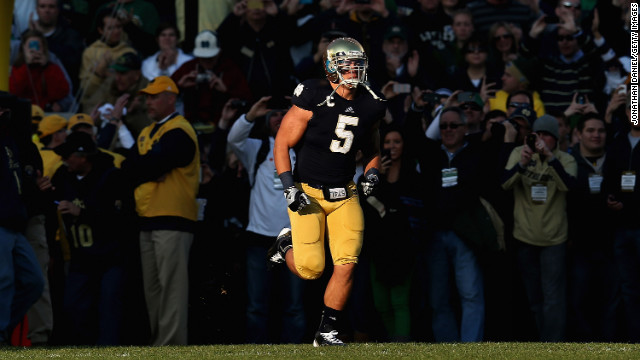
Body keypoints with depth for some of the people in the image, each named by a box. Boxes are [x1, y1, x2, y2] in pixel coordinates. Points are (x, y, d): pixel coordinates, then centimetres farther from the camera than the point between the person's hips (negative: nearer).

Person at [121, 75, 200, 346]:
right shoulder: (146, 133, 20)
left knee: (171, 285, -12)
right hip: (148, 218, 9)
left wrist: (139, 167, 2)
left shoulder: (179, 132, -9)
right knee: (151, 287, 10)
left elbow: (151, 165, -17)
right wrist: (150, 170, -8)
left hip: (172, 219, -9)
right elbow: (129, 168, 10)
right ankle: (157, 340, 14)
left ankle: (172, 344, -15)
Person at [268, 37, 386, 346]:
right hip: (308, 193, -4)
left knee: (346, 265, -8)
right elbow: (282, 144, -9)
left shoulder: (370, 106, 3)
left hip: (344, 196, 4)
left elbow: (371, 150, 21)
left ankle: (327, 331, 6)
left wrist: (372, 173, 0)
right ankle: (288, 245, 25)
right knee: (311, 270, -11)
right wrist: (289, 188, -16)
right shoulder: (313, 100, -14)